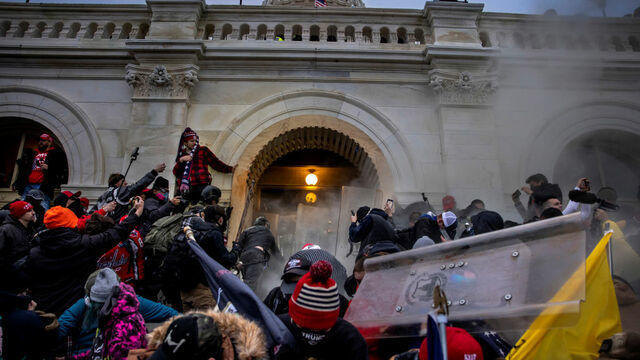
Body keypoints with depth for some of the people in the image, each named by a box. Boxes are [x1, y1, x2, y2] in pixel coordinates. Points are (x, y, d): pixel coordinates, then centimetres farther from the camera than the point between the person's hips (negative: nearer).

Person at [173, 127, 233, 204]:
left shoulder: (203, 150, 16)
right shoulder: (181, 154, 22)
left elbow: (215, 163, 10)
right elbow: (175, 172, 13)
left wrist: (230, 169, 3)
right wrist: (181, 160, -2)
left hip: (201, 186, -3)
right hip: (184, 188, 3)